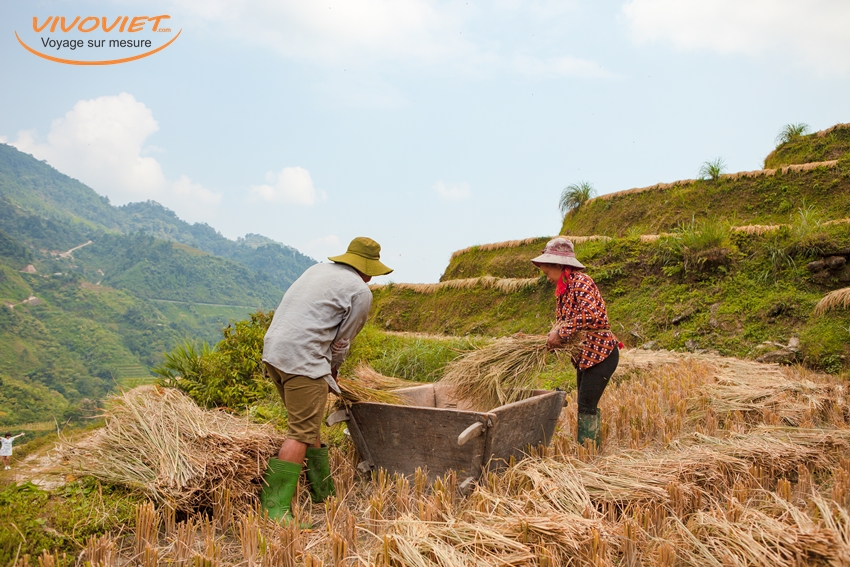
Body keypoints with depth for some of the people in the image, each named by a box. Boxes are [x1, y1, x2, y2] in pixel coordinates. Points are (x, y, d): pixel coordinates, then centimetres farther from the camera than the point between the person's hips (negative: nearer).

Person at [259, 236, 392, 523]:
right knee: (302, 434, -3)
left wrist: (326, 368, 25)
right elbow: (342, 341, 3)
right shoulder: (361, 292, -1)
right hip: (303, 358, -9)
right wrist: (333, 370, 22)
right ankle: (275, 507, -6)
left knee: (308, 424, 19)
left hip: (273, 351, 9)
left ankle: (322, 489, 31)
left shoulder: (317, 270, 20)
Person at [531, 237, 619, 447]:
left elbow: (591, 315, -31)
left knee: (586, 406, -7)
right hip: (584, 356, 10)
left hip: (601, 353, -10)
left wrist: (562, 333, -26)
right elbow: (562, 319, 11)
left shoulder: (580, 281, -18)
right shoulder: (564, 288, 10)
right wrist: (554, 336, -9)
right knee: (585, 405, 15)